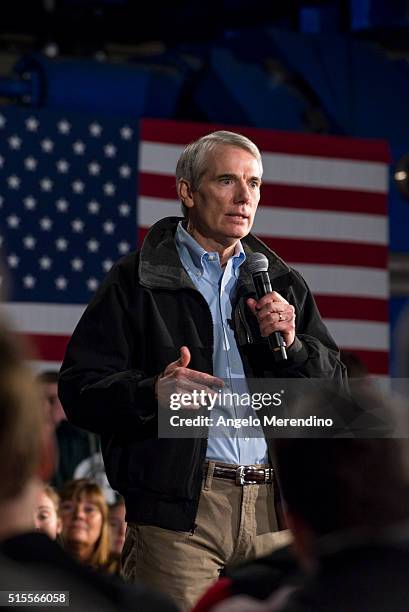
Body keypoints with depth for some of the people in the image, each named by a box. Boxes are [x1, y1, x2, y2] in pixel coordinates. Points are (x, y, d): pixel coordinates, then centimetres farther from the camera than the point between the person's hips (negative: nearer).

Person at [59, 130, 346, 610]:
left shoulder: (284, 284, 18)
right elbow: (80, 388, -2)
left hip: (272, 507, 4)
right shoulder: (137, 281, 4)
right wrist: (152, 394, -20)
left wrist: (293, 345, -4)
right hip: (177, 506, -4)